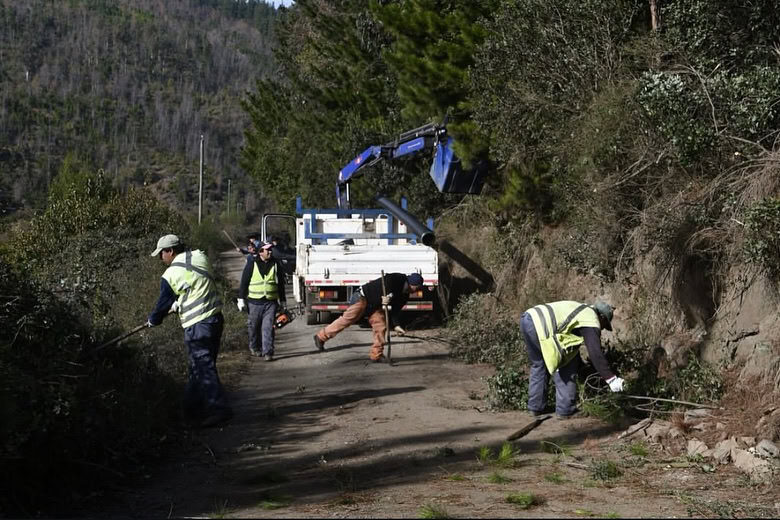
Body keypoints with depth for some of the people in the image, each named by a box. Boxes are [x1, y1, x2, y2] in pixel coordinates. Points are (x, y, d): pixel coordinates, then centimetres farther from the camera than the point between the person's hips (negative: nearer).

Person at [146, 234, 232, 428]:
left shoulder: (170, 275, -11)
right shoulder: (200, 257, 7)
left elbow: (164, 302, 2)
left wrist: (153, 320, 21)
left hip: (196, 326, -8)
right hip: (215, 318, 8)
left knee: (204, 368, -4)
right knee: (198, 366, 16)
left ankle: (218, 410, -7)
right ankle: (193, 409, 24)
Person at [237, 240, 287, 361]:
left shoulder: (275, 264, 7)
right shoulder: (252, 264, 0)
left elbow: (281, 284, 15)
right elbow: (244, 282, 4)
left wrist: (283, 301, 17)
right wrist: (241, 299, 1)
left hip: (271, 302, 1)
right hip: (255, 302, -1)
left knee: (268, 327, -8)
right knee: (254, 327, 11)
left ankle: (267, 352, -8)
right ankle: (254, 348, 32)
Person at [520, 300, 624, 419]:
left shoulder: (582, 311, 32)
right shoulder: (591, 321, 4)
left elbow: (571, 343, 43)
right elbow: (596, 354, -6)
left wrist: (581, 365, 51)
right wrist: (611, 379, -2)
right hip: (540, 326, -9)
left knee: (539, 365, 24)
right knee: (565, 365, 5)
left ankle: (535, 407, 28)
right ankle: (565, 409, 7)